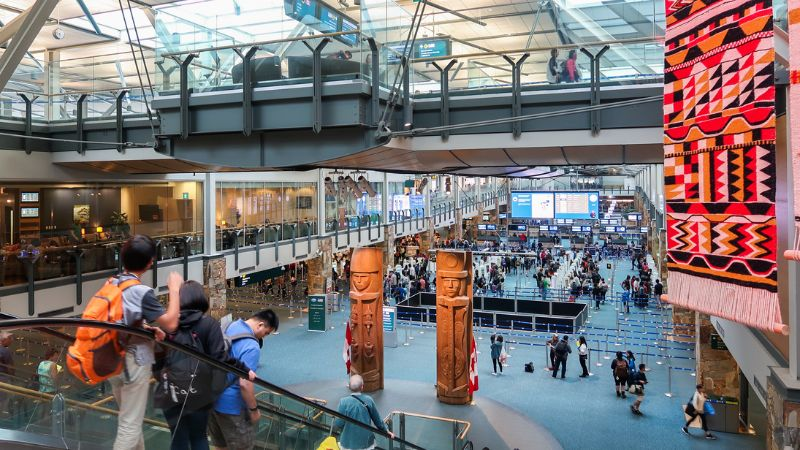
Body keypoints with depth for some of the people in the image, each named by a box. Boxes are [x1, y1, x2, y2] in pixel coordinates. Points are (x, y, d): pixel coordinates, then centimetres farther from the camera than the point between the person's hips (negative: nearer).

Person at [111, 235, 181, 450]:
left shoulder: (112, 284, 1)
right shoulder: (141, 292, -23)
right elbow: (171, 324, -24)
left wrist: (148, 328, 3)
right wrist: (174, 289, -16)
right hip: (134, 363, -8)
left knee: (128, 418, 24)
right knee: (130, 424, 3)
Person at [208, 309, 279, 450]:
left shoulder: (231, 326, 1)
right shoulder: (251, 347, -27)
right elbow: (245, 384, -29)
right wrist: (254, 409, -16)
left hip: (212, 397, 9)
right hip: (230, 405, -9)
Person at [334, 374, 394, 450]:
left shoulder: (344, 402, -17)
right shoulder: (368, 400, -9)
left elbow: (339, 424, -14)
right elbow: (377, 420, 1)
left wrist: (334, 426, 9)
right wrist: (386, 431, 17)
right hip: (366, 443, 2)